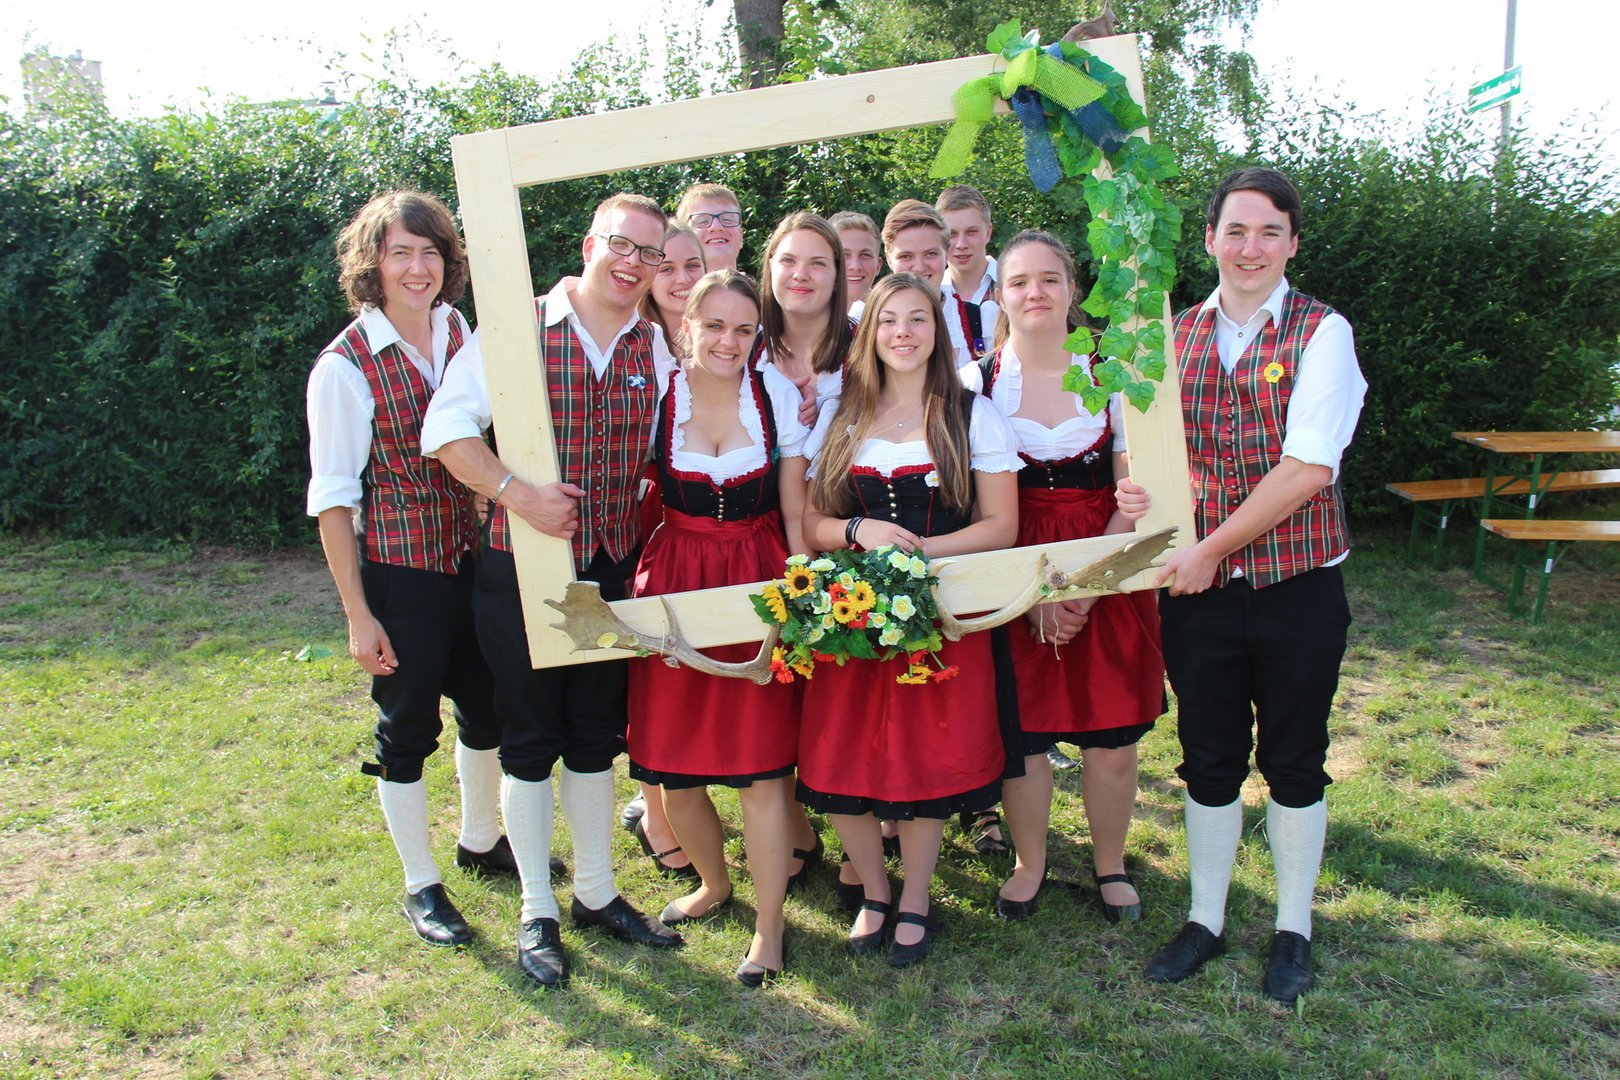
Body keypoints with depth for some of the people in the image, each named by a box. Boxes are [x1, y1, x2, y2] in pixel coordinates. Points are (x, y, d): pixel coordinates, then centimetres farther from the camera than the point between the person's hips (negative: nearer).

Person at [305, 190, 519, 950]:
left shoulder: (464, 337, 1)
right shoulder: (345, 366, -13)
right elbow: (333, 497, -12)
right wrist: (358, 615, -13)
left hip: (474, 562, 5)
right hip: (399, 573, -5)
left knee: (488, 709, 19)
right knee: (406, 731, 9)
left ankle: (480, 841, 44)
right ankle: (421, 886, 29)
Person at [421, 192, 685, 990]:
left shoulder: (656, 347, 5)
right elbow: (447, 428, -12)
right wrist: (517, 494, -23)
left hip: (611, 570, 4)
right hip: (522, 570, -4)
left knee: (596, 736, 16)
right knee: (529, 741, 8)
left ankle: (596, 893, 33)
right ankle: (537, 914, 24)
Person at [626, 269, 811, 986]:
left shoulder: (778, 395, -1)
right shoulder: (655, 395, -2)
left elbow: (794, 510, 2)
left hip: (760, 584, -1)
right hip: (672, 586, 1)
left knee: (761, 766, -2)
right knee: (669, 768, 8)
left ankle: (769, 926, 16)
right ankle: (714, 883, 36)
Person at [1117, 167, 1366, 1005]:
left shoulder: (1322, 333, -7)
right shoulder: (1173, 337, 5)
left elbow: (1309, 468, -16)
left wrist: (1212, 548, -17)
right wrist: (1134, 488, -13)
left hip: (1298, 589, -3)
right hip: (1195, 590, 3)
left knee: (1293, 762, 11)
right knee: (1209, 758, 13)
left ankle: (1293, 930, 30)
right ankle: (1205, 921, 31)